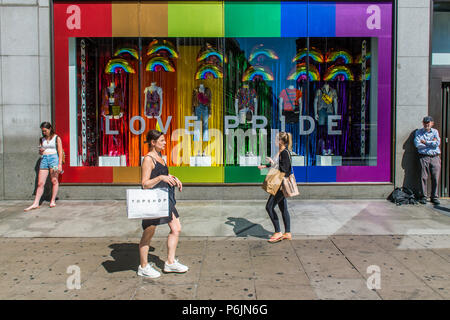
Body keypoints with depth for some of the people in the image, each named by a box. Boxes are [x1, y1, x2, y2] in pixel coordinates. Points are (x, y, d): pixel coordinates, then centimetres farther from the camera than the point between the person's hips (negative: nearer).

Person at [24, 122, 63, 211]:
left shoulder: (57, 138, 3)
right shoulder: (42, 139, 15)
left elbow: (60, 152, -1)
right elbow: (40, 152, 22)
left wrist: (60, 164, -9)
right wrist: (40, 151, -2)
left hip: (54, 158, -4)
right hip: (44, 159, 4)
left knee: (54, 181, -2)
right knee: (40, 183, 0)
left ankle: (53, 201, 8)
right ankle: (36, 203, 0)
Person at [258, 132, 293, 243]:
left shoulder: (285, 153, -17)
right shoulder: (281, 152, 13)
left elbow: (284, 169, -23)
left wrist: (273, 163, -21)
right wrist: (265, 166, 31)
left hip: (282, 184, -10)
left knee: (269, 206, -6)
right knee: (283, 208, 13)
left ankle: (278, 232, 1)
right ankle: (287, 233, 20)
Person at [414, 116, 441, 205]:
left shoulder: (435, 132, 13)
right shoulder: (418, 132, 9)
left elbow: (437, 143, -3)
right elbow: (418, 145, -6)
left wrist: (425, 142, -4)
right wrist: (431, 143, -2)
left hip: (435, 157, 2)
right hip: (424, 157, -1)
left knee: (435, 178, 0)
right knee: (423, 177, -6)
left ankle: (434, 197, 10)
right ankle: (423, 197, 2)